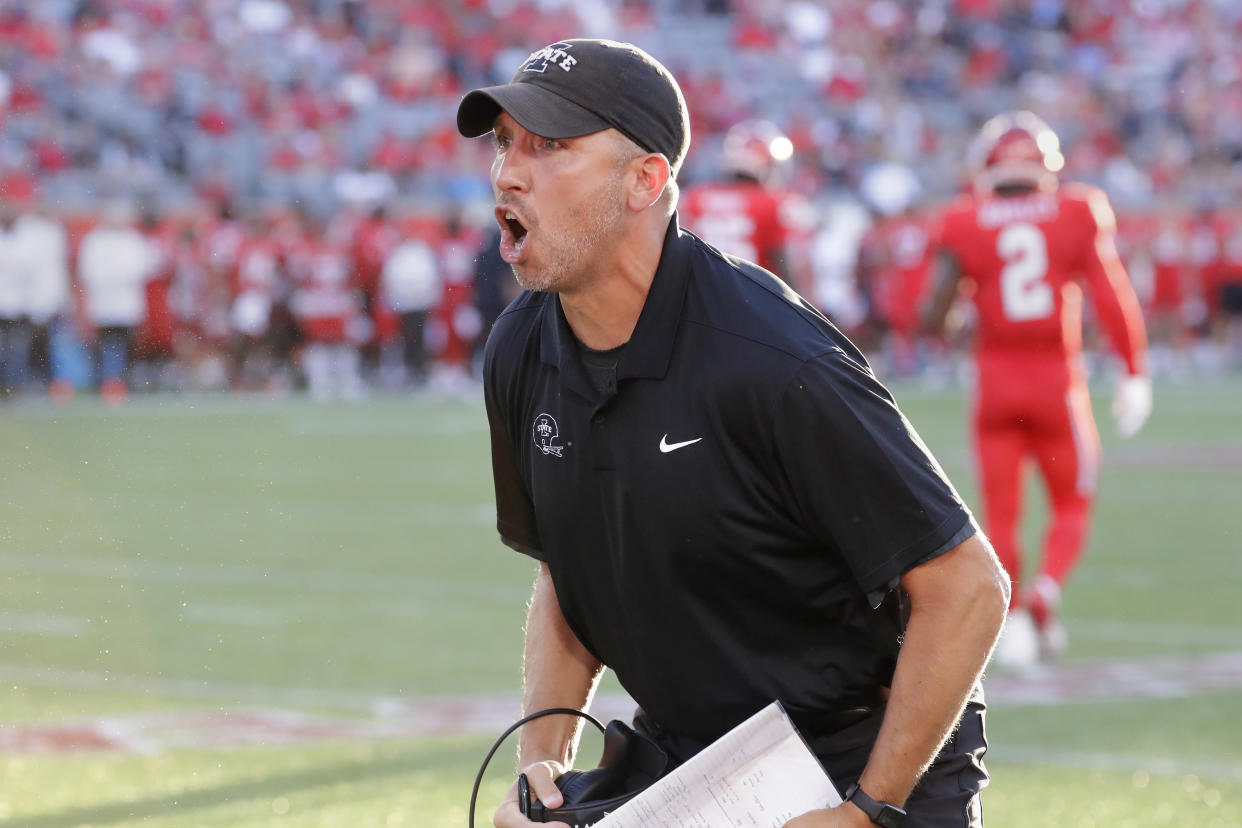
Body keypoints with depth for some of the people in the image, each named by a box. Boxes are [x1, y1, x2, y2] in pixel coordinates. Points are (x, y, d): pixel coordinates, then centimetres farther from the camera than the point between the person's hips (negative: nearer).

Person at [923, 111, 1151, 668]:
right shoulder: (1079, 214, -2)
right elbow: (1112, 298, -5)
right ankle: (1046, 591, -10)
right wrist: (1135, 374, 2)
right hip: (1059, 379, 0)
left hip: (996, 380, 0)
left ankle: (1012, 614, -2)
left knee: (1001, 512, 11)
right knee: (1071, 504, 13)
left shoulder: (965, 225, -3)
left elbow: (934, 314, -7)